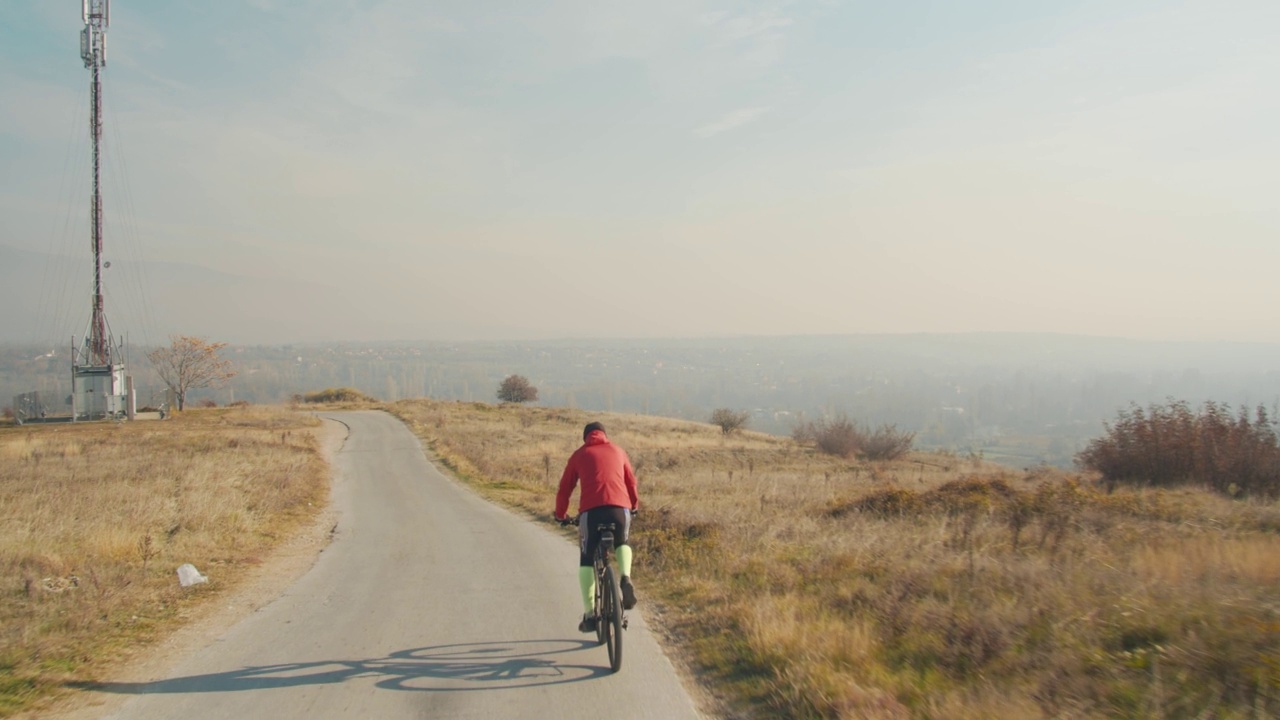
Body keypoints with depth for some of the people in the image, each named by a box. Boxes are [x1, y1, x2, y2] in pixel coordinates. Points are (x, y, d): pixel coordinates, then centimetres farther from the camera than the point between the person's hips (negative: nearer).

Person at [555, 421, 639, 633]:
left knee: (586, 562, 14)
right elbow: (631, 482, 31)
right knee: (622, 544, 31)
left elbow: (565, 488, 20)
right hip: (620, 508, 2)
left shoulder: (579, 455, 19)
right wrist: (634, 505, 49)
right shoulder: (618, 451, 24)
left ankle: (590, 614, 7)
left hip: (591, 510, -2)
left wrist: (561, 514, 35)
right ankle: (626, 578, 2)